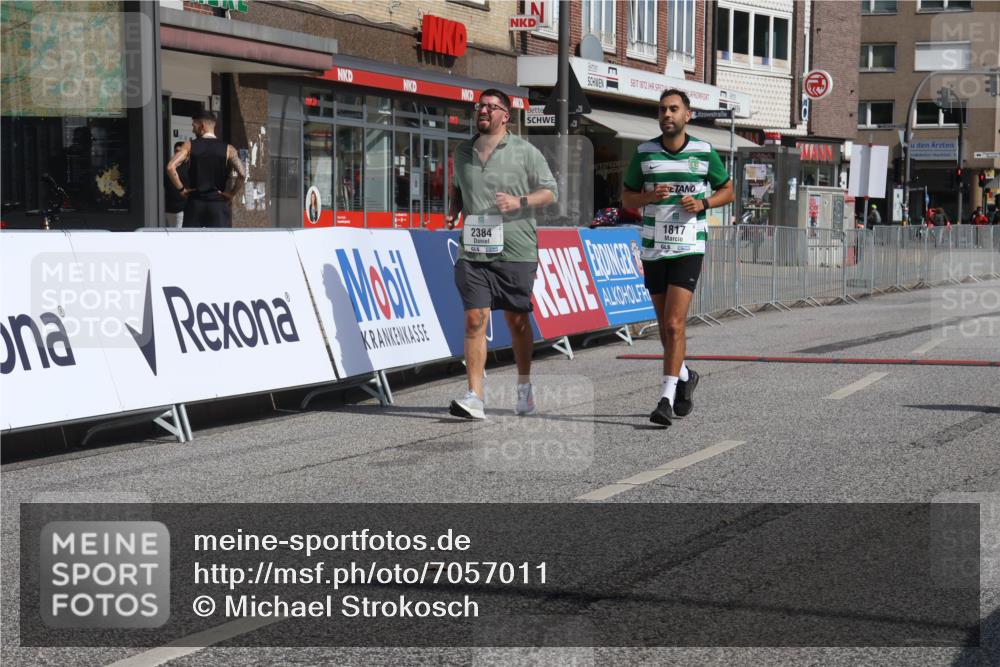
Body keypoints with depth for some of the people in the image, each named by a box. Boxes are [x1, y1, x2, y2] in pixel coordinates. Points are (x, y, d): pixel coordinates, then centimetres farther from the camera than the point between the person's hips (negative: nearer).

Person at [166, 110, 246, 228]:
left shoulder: (190, 145, 1)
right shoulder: (227, 149, 0)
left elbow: (170, 167, -11)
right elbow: (242, 174, -14)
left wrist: (181, 189, -1)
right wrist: (231, 194, -2)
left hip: (195, 202, 1)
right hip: (218, 203, -1)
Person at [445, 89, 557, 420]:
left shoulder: (525, 151, 0)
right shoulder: (462, 151, 13)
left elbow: (549, 191, 2)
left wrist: (520, 202, -15)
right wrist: (453, 211, 9)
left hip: (515, 252, -2)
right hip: (473, 252, 3)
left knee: (517, 320, 8)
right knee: (475, 320, -8)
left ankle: (524, 386, 29)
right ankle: (475, 398, -11)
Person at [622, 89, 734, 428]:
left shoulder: (704, 152, -1)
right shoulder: (644, 152, 3)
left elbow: (727, 190, 11)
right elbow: (627, 196, 10)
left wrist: (703, 203, -9)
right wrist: (650, 196, -11)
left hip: (689, 248, -3)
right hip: (653, 248, 3)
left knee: (674, 324, -14)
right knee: (665, 327, 12)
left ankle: (667, 399, -13)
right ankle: (685, 377, 38)